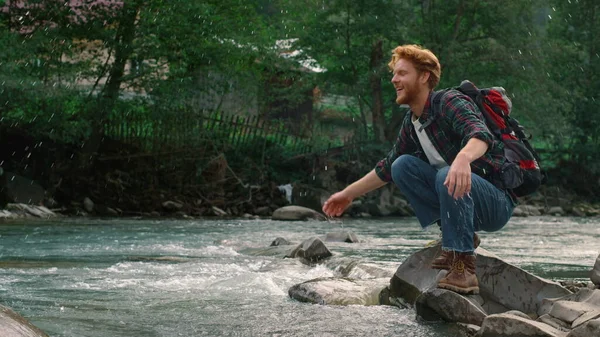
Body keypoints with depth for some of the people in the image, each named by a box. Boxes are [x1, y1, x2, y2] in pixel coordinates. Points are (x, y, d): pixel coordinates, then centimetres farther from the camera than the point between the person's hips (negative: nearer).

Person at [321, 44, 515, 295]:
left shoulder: (450, 102, -16)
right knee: (402, 166, -2)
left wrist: (463, 157, -58)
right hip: (461, 199, 7)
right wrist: (348, 194, 23)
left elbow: (481, 135, -36)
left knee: (448, 177, -34)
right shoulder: (411, 124, 8)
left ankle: (463, 268, -30)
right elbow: (387, 169, 22)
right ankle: (458, 234, -2)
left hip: (497, 201, -7)